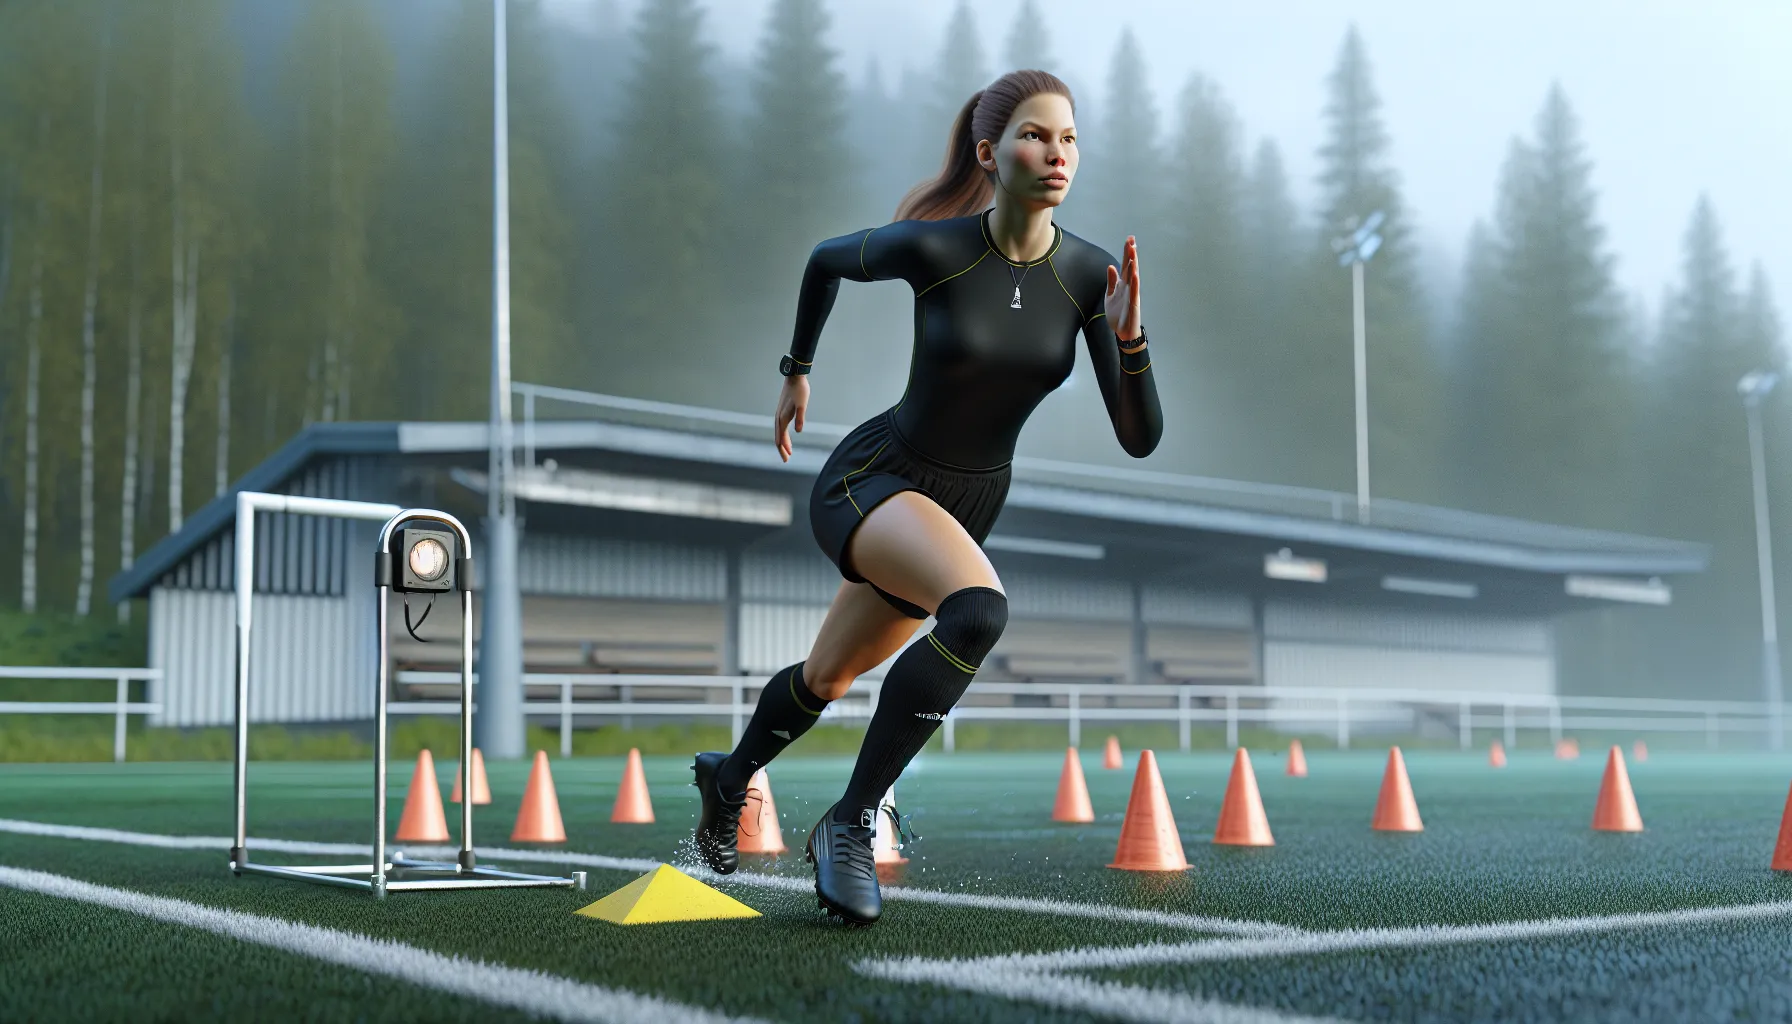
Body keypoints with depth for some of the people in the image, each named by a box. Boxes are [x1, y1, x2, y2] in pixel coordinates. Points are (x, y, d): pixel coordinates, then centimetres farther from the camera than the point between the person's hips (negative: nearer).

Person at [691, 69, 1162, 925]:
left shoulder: (1090, 275, -11)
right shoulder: (932, 247, -21)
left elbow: (1139, 438, -12)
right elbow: (825, 259, 1)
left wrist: (1127, 335, -28)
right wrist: (797, 370, 12)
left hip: (966, 506, 5)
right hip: (871, 479, -5)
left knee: (827, 677, 24)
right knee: (978, 608, -35)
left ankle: (729, 777, 55)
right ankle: (850, 822, -21)